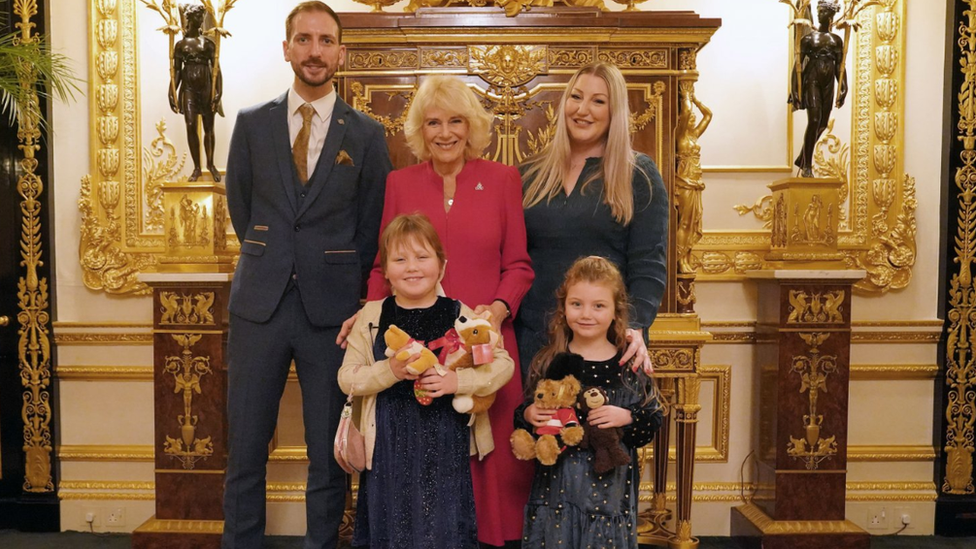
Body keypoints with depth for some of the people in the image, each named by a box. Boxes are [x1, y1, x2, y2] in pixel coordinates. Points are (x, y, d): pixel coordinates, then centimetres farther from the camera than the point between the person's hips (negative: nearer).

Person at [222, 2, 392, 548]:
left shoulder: (367, 135, 2)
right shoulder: (252, 123, 7)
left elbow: (372, 227, 7)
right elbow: (240, 207, 14)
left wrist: (345, 284, 6)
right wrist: (271, 263, 13)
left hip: (332, 309, -1)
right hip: (260, 303, 2)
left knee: (330, 453, 6)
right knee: (246, 449, 7)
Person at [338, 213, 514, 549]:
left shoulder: (460, 315, -3)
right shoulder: (371, 317, 1)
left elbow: (503, 364, -3)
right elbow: (347, 378, -1)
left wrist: (458, 381, -18)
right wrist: (390, 371, -18)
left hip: (447, 447, -1)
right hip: (389, 448, 1)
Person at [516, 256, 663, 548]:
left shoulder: (631, 364, -4)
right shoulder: (548, 362, -1)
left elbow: (653, 421, -1)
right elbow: (525, 413, 6)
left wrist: (627, 417, -19)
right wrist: (528, 414, -15)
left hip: (610, 483, -1)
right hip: (557, 483, 1)